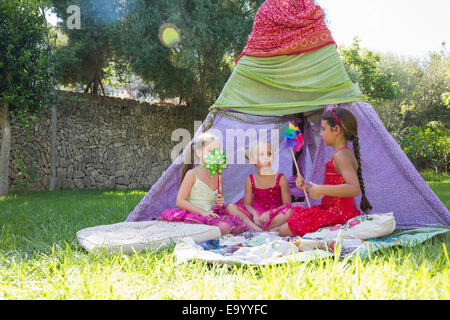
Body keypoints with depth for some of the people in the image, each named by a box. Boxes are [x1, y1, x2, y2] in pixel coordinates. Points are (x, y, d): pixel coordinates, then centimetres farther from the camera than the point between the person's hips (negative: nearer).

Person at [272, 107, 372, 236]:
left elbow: (354, 189, -33)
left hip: (337, 214, -11)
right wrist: (307, 188, 14)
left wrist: (320, 189, -28)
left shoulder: (341, 155, -17)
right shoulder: (346, 154, 17)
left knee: (285, 230, -11)